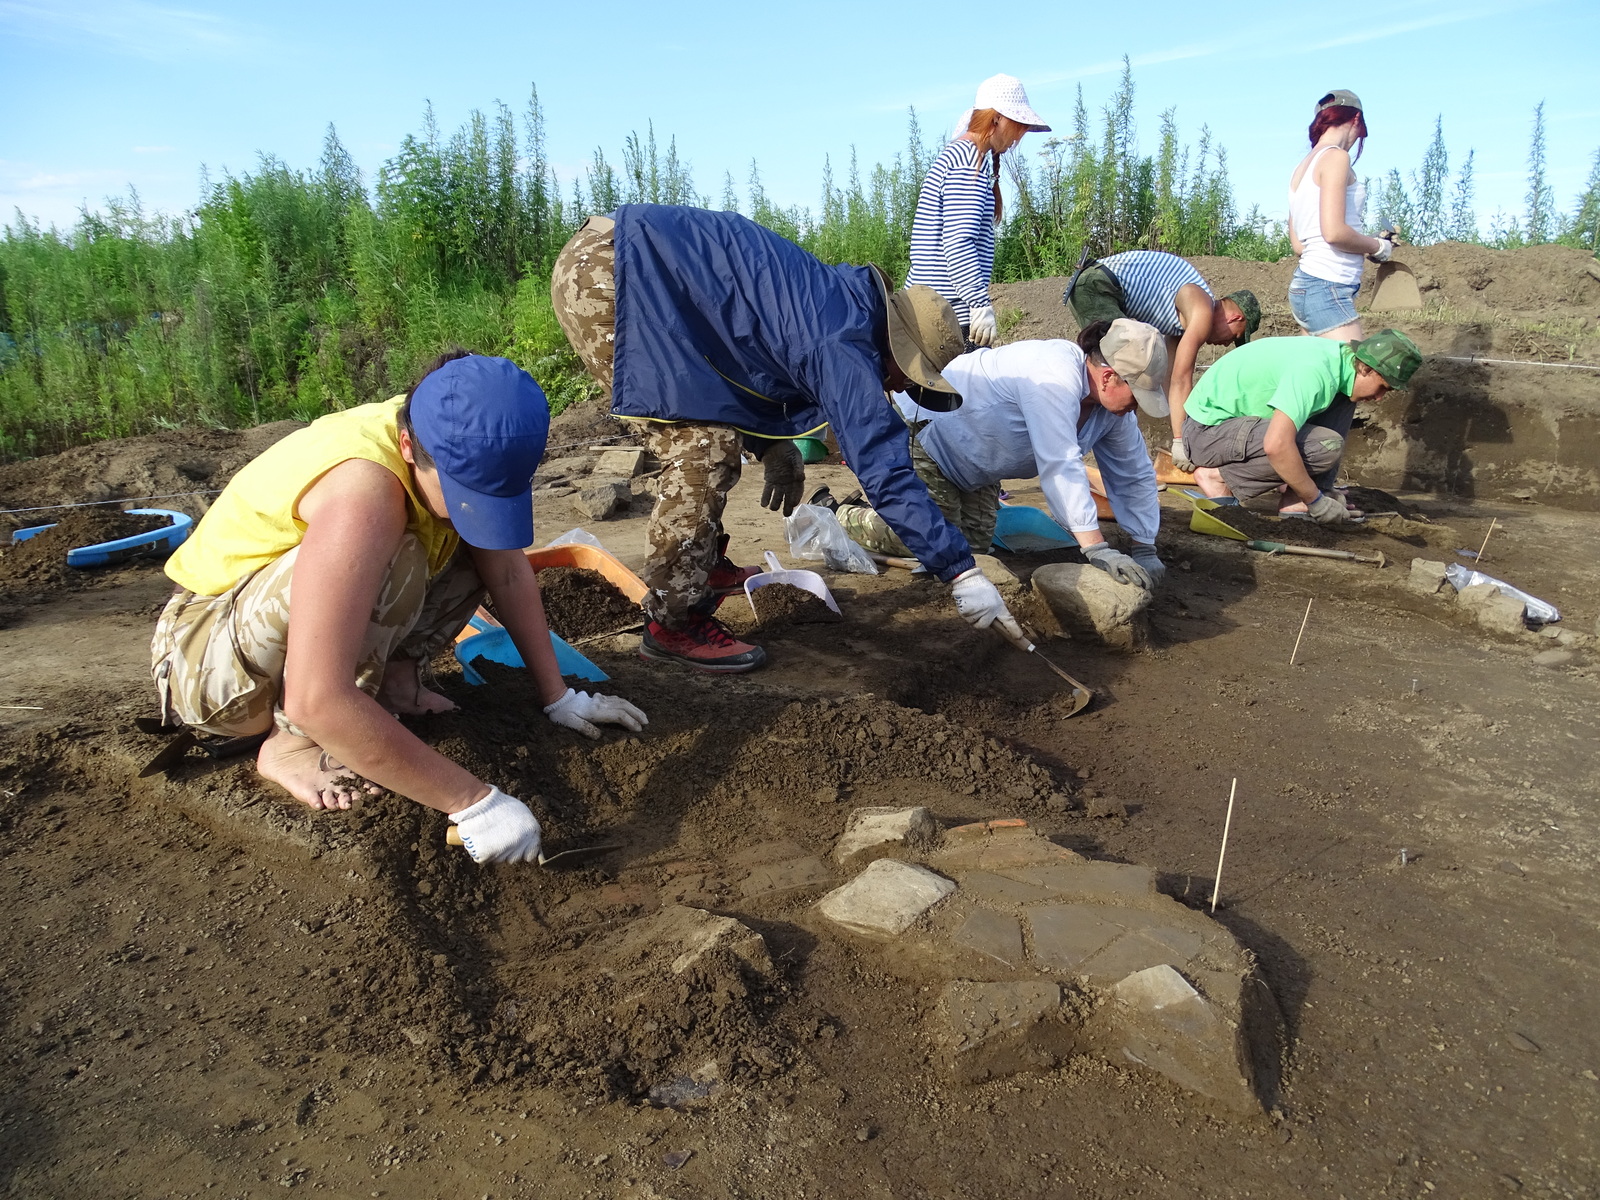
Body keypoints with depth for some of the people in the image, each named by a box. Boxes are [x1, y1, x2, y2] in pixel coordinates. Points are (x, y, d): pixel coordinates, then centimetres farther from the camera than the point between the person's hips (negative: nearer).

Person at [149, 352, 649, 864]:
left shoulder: (462, 451, -15)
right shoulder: (363, 492, -39)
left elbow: (510, 572, -2)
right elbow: (316, 702, -45)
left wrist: (558, 697, -3)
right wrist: (474, 802, -41)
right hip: (204, 657, -7)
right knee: (391, 561, -35)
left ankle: (393, 681, 0)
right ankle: (289, 744, -17)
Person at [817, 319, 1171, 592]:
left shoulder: (1113, 400, -7)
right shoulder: (1055, 378, -36)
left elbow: (1134, 475, 1)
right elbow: (1060, 466, -42)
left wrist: (1145, 551, -4)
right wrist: (1097, 549, -44)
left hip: (973, 462, 10)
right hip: (924, 434, -9)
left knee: (975, 544, 8)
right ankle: (834, 513, 6)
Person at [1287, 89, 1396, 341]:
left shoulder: (1303, 167, 18)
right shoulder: (1336, 157, -7)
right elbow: (1334, 232, -18)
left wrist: (1366, 248, 18)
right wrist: (1377, 247, -1)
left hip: (1305, 283, 9)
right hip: (1327, 287, -9)